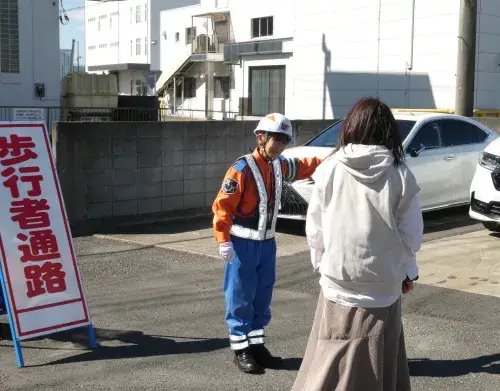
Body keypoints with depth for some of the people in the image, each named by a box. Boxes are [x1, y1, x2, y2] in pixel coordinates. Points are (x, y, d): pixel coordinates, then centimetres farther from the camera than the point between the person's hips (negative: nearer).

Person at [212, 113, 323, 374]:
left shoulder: (280, 166, 6)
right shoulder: (242, 169, -17)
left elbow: (305, 167, 22)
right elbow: (222, 206, -17)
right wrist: (224, 240, -20)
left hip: (267, 242, 8)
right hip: (243, 243, -8)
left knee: (262, 295, 13)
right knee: (241, 296, 1)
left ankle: (256, 345, 25)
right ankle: (241, 350, 11)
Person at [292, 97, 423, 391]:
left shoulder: (330, 169, -6)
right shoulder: (400, 175, -8)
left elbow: (314, 227, -1)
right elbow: (411, 233, -2)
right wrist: (408, 271, 13)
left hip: (337, 281, 1)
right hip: (383, 284, 0)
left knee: (331, 363, 11)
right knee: (377, 365, 12)